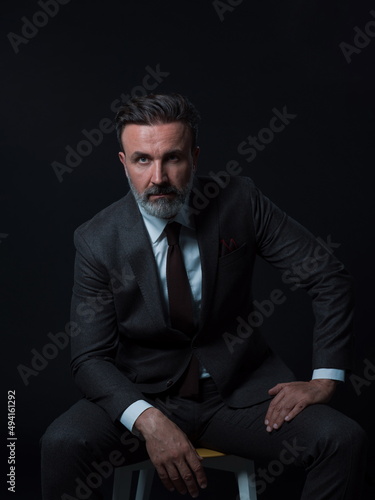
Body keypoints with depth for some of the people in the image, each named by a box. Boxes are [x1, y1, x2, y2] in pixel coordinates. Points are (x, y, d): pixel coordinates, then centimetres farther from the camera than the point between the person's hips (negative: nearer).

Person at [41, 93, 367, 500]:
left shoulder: (239, 202, -8)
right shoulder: (98, 241, -9)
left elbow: (328, 277, -2)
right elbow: (90, 357, -10)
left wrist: (324, 379, -10)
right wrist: (149, 420, -28)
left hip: (239, 390, 1)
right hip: (144, 396, 0)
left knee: (343, 440, -24)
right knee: (62, 445, -29)